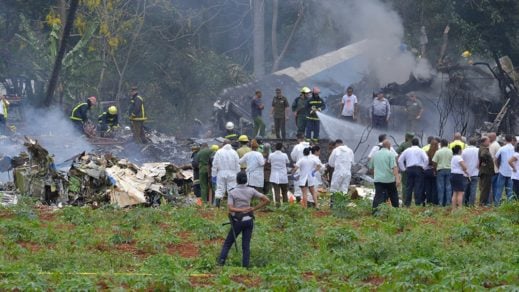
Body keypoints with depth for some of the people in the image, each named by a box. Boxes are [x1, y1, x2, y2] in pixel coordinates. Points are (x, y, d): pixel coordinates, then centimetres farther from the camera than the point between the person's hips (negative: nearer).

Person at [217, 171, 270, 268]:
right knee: (246, 246, 4)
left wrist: (242, 210, -20)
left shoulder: (232, 193, -7)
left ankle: (221, 261, -4)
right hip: (249, 220, 2)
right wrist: (253, 209, -2)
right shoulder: (251, 191, -1)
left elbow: (230, 208, -18)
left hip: (237, 221, -2)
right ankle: (245, 266, -2)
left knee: (228, 243, 11)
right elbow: (267, 200, -2)